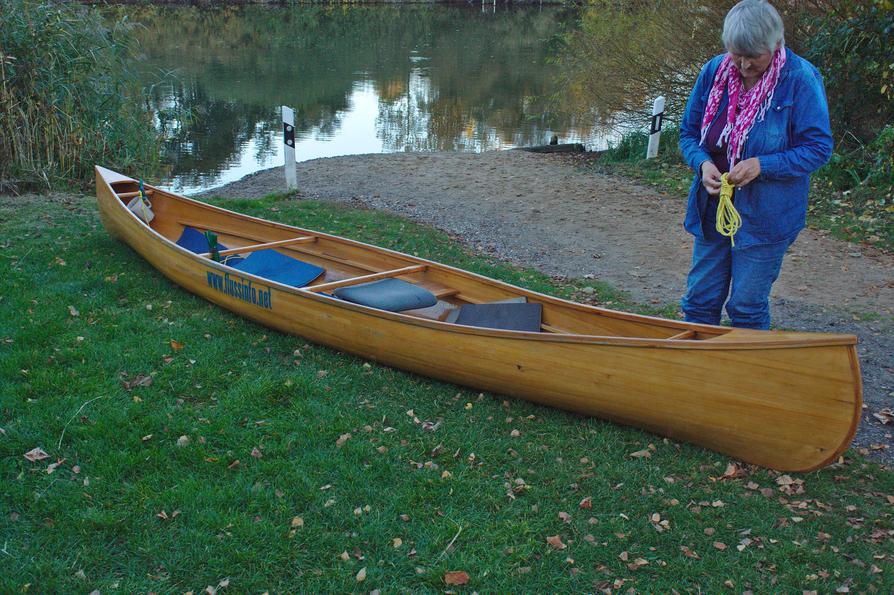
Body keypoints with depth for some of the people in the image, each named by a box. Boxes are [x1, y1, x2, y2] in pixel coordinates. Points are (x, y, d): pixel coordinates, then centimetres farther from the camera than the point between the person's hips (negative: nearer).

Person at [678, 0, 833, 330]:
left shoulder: (801, 79, -14)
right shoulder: (714, 71, -2)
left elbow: (818, 148, -11)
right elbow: (688, 133, 7)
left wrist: (761, 165, -23)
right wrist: (703, 164, -14)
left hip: (766, 215, -4)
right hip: (713, 209, 4)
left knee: (747, 308, 7)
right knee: (699, 301, 12)